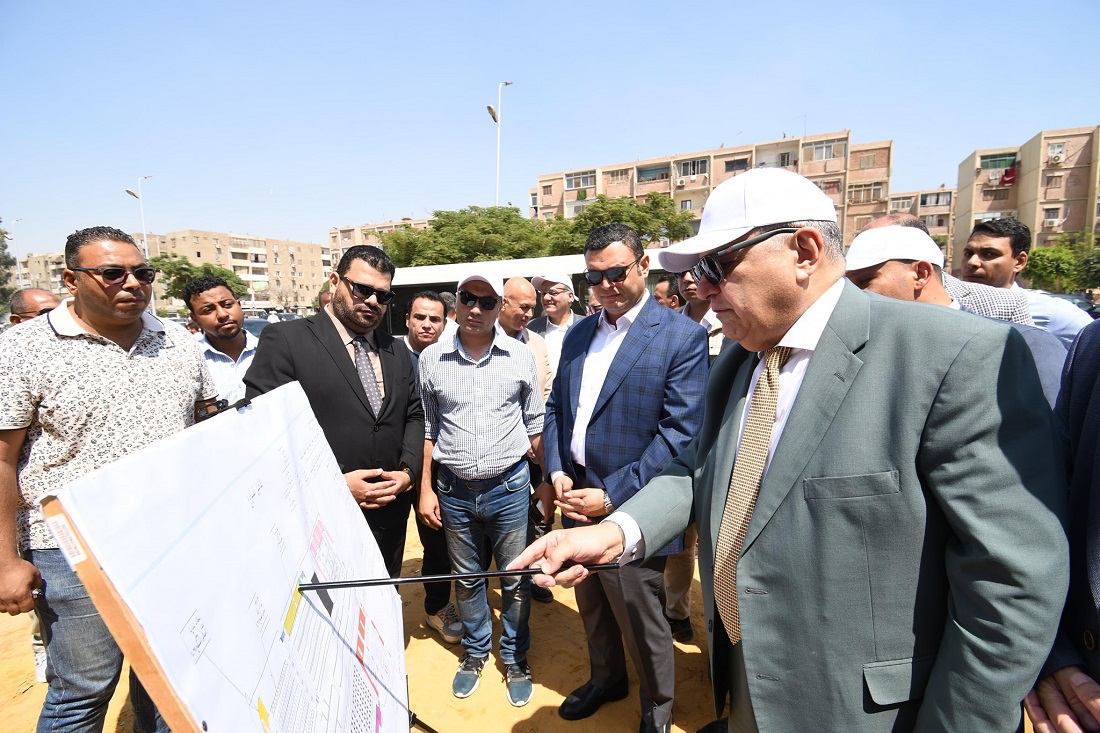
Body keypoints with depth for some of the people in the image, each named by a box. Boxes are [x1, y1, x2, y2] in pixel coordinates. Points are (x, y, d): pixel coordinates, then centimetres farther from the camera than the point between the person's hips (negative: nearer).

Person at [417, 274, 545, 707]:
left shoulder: (521, 357, -4)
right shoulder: (432, 359, -3)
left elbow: (535, 425, 4)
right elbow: (427, 428, 5)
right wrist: (425, 489, 4)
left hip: (509, 487, -1)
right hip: (453, 491, 1)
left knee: (515, 580, 13)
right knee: (466, 579, 19)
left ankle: (515, 658, 36)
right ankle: (474, 652, 42)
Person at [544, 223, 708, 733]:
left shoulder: (682, 337, -13)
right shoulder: (578, 334, 7)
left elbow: (680, 433, -18)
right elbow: (556, 407, 11)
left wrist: (612, 495, -19)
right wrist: (556, 471, -3)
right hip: (576, 501, 6)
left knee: (641, 623, 14)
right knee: (592, 609, 25)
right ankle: (605, 679, 53)